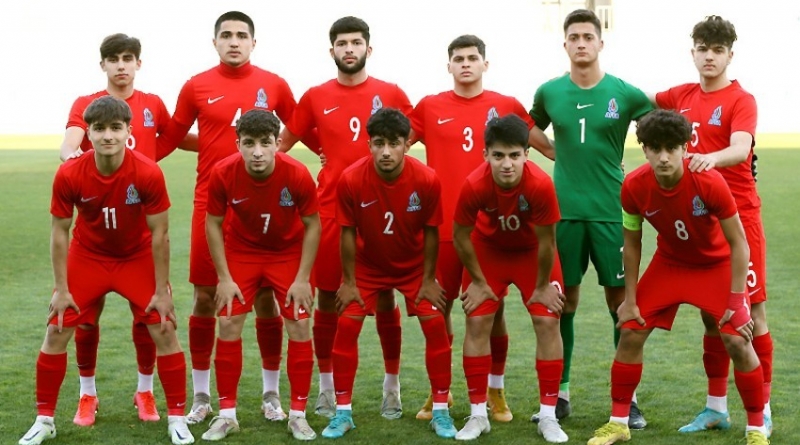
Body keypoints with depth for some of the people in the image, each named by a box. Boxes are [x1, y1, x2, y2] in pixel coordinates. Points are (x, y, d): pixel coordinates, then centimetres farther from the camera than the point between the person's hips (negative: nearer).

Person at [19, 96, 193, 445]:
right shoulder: (68, 175, -23)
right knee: (56, 333, -1)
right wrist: (61, 289, -9)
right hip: (87, 257, 1)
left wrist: (162, 291, -13)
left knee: (164, 332, -6)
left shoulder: (148, 173, -27)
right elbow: (59, 232, -10)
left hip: (138, 258, -1)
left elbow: (159, 234, -17)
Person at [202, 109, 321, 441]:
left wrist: (302, 278, -14)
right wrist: (224, 278, -12)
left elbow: (312, 225, -13)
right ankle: (227, 414, 9)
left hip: (288, 254, -1)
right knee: (229, 326, -3)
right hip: (241, 253, 1)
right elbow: (213, 224, -9)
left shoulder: (297, 175, -28)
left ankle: (298, 415, 8)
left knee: (300, 329, -5)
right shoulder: (223, 174, -25)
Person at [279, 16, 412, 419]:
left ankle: (392, 387, 16)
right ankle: (326, 387, 18)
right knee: (327, 297, 5)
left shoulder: (391, 94, 2)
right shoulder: (316, 97, 5)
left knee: (384, 298, 3)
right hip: (330, 208, 1)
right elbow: (284, 142, 14)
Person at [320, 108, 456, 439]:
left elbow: (430, 232, -12)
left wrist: (428, 280, -8)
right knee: (346, 326, -8)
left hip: (414, 266, 0)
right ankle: (343, 412, 4)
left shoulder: (427, 180, -26)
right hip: (367, 265, 0)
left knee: (435, 325, -7)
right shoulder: (351, 180, -28)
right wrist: (349, 282, -10)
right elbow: (348, 232, -15)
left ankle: (440, 411, 6)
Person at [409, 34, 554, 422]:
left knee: (492, 308, 5)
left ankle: (496, 392, 19)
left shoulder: (506, 107, 4)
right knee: (439, 307, 6)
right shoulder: (429, 107, 4)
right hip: (443, 227, 0)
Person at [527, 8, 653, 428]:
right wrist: (565, 156, 9)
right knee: (563, 300, 7)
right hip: (564, 211, 1)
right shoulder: (549, 92, 3)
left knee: (620, 299, 1)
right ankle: (560, 392, 17)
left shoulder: (624, 94, -2)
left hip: (610, 211, -1)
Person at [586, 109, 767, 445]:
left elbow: (738, 243, -21)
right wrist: (630, 299, -4)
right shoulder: (634, 186, -23)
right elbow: (631, 243, -6)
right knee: (631, 332, -2)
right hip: (669, 263, 3)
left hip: (716, 264, -3)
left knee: (738, 342, -13)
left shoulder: (709, 182, -32)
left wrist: (736, 301, -21)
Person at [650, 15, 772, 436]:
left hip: (739, 216, -5)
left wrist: (712, 157, -47)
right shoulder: (681, 97, 8)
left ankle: (762, 410, 5)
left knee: (751, 309, -2)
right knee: (710, 314, 11)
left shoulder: (741, 101, -9)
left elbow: (740, 149, -27)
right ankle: (716, 407, 21)